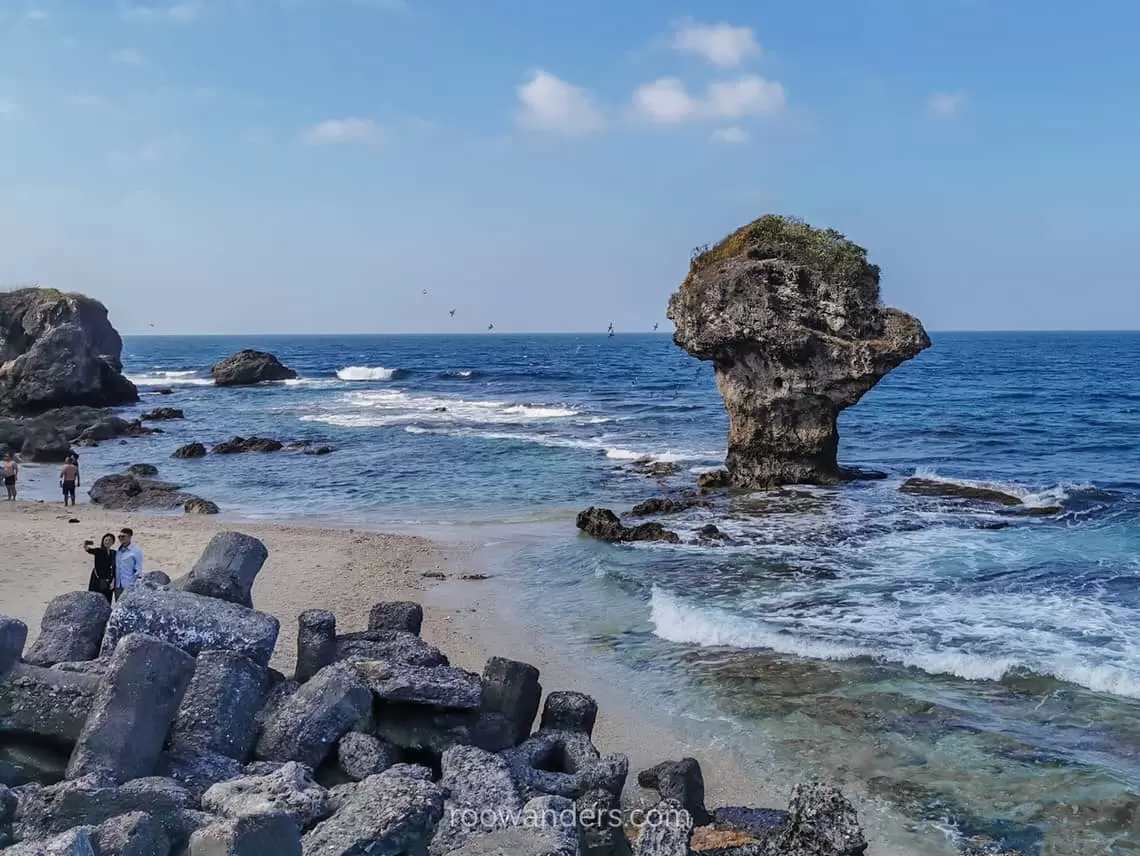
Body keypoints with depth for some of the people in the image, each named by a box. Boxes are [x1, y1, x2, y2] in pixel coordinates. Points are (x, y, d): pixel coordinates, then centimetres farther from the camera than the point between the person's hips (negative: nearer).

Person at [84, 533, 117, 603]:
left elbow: (115, 568, 8)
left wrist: (113, 581, -1)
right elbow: (89, 549, -22)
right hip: (97, 582, -3)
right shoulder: (98, 551, -1)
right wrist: (86, 545, -45)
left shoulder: (114, 553, 8)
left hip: (108, 583, 3)